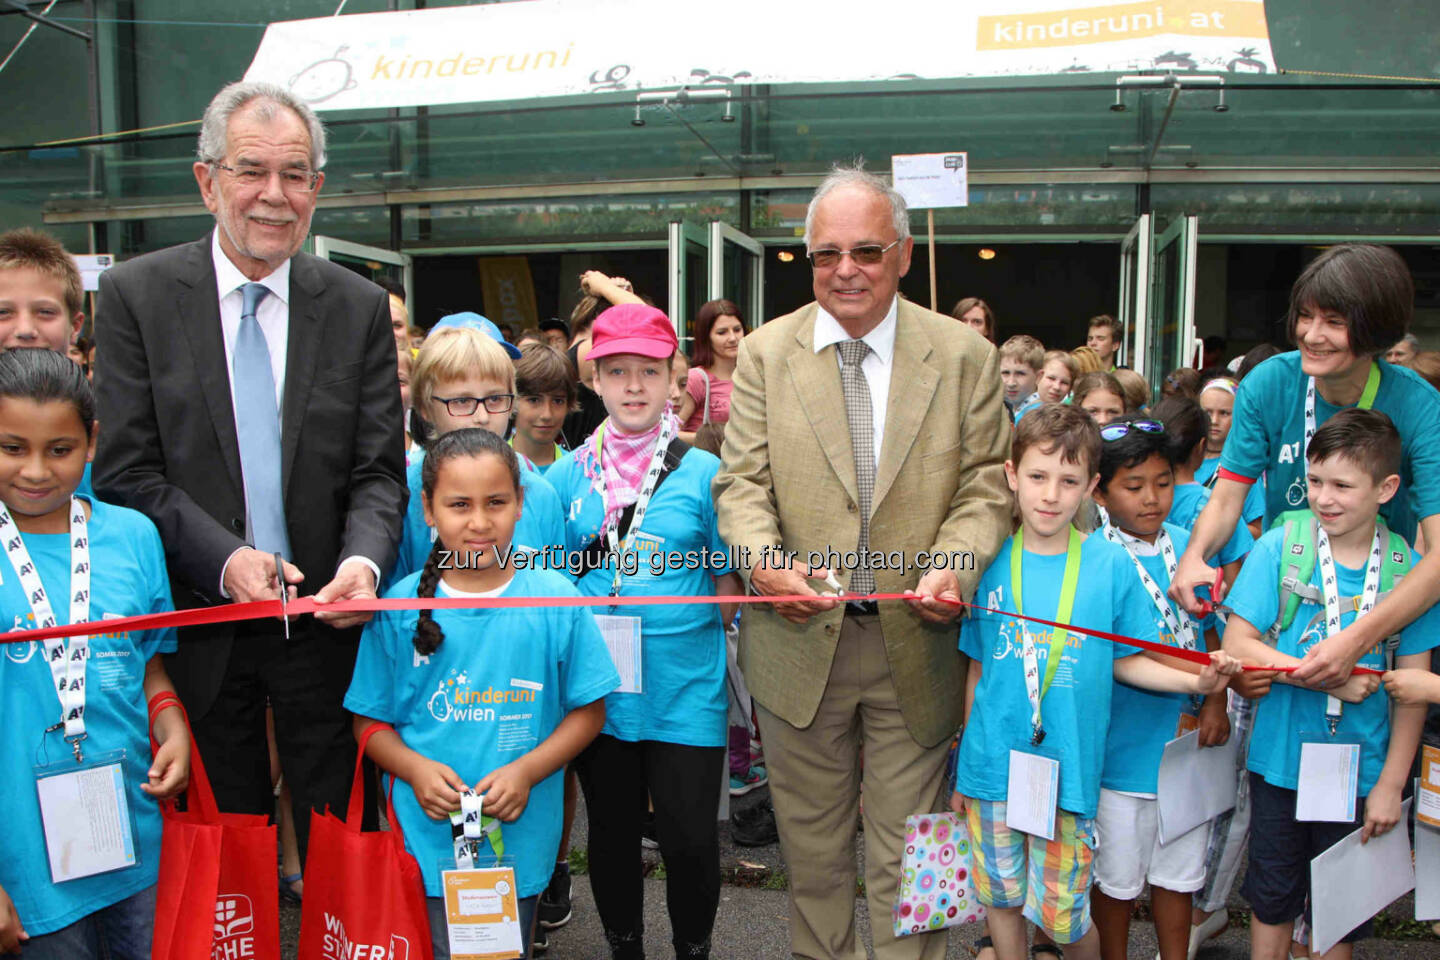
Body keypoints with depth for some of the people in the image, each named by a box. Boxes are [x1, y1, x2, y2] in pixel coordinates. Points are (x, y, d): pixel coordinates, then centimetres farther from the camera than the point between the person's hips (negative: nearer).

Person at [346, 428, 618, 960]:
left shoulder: (555, 601, -6)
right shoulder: (399, 608, -4)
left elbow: (588, 710, -1)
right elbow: (369, 721, 3)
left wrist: (526, 771, -13)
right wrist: (416, 769, -14)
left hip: (521, 837, 1)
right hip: (428, 836, 0)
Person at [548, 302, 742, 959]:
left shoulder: (704, 473, -2)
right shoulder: (568, 474, 4)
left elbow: (726, 584, 3)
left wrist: (697, 643, -5)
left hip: (685, 689, -2)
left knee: (691, 840, 2)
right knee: (611, 833, 15)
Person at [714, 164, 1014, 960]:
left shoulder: (964, 355, 1)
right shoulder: (765, 352, 2)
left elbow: (986, 484, -1)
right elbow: (742, 482, -2)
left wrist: (954, 567, -19)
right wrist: (762, 561, -22)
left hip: (916, 645, -1)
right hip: (800, 641, 1)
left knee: (906, 861, 11)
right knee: (812, 850, 17)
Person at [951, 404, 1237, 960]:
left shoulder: (1111, 565, -4)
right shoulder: (991, 564, -1)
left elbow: (1123, 661, 4)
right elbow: (978, 668, 6)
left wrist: (1197, 683, -13)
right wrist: (962, 768, 11)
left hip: (1068, 767, -1)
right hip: (992, 764, 2)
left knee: (1062, 913, 5)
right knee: (1001, 895, 14)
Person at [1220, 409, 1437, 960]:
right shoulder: (1280, 547, -10)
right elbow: (1237, 644, -11)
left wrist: (1392, 785, -4)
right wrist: (1327, 679, -20)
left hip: (1359, 770, 1)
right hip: (1280, 759, 0)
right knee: (1272, 899, 16)